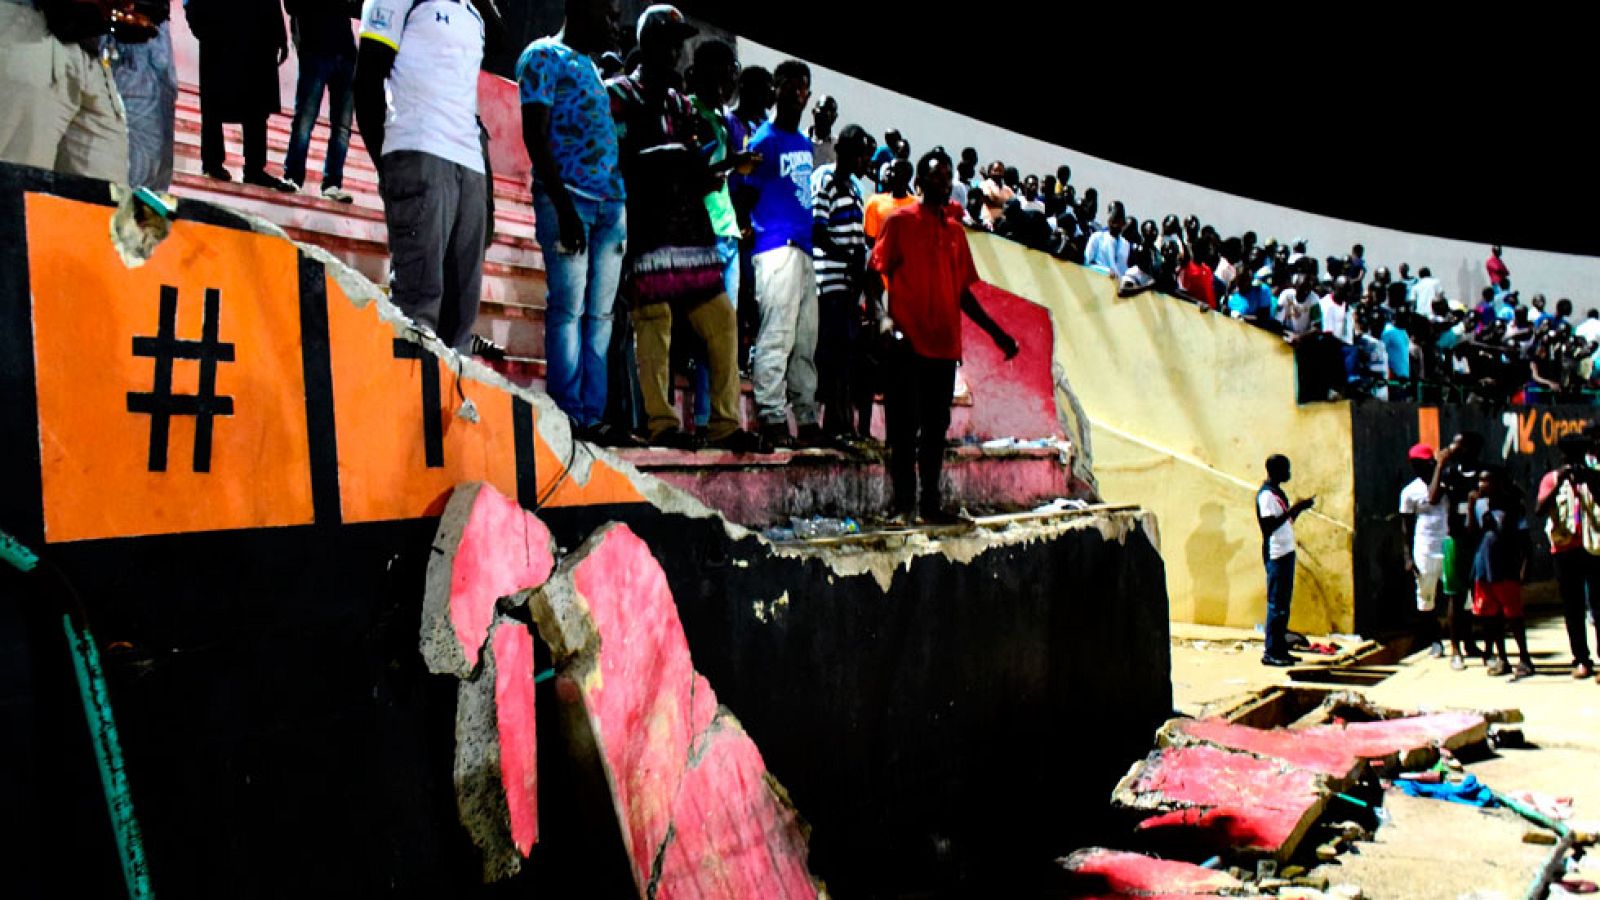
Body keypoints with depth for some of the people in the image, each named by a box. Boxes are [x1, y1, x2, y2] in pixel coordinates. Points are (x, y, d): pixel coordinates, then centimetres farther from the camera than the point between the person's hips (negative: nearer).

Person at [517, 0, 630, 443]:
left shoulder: (592, 67, 25)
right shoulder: (545, 56, 2)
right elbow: (535, 135, -8)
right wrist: (563, 205, -18)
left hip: (611, 202, 7)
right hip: (569, 198, -7)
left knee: (600, 312, 3)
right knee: (568, 307, -9)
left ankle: (593, 415, 4)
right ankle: (570, 417, -7)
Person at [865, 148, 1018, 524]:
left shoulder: (955, 231, 17)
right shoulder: (900, 221, 2)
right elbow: (875, 273, -4)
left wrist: (996, 332, 18)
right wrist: (882, 317, -21)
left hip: (945, 345, 5)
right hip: (908, 342, -5)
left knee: (936, 426, 8)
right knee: (905, 426, -5)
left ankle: (930, 501, 15)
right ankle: (903, 503, 2)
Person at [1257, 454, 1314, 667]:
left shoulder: (1278, 492, 16)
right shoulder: (1266, 494, -13)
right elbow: (1270, 526, -22)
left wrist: (1299, 508, 8)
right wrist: (1293, 509, -22)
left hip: (1286, 552, 10)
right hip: (1276, 554, -10)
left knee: (1284, 603, 11)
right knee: (1276, 604, -6)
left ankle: (1280, 649, 16)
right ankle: (1271, 653, -2)